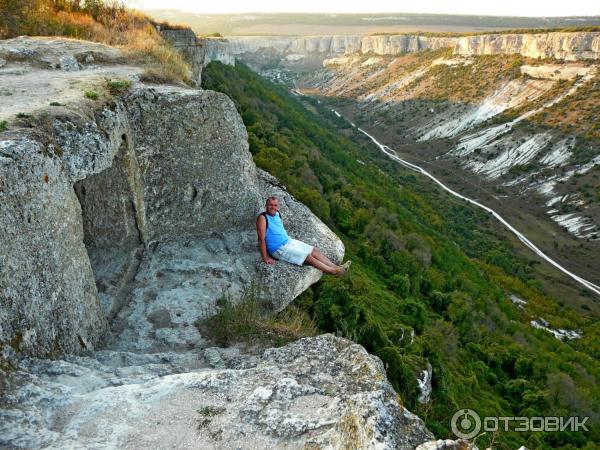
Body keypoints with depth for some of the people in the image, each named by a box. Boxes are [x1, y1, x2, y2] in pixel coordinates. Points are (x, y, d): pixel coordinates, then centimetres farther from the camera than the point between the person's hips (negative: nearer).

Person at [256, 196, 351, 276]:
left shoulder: (277, 213, 7)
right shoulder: (263, 218, -19)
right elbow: (261, 239, -22)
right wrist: (265, 258, -24)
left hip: (289, 241, 9)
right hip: (280, 249, -9)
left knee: (314, 251, -1)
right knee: (308, 257, -14)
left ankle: (336, 267, -3)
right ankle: (333, 271, -10)